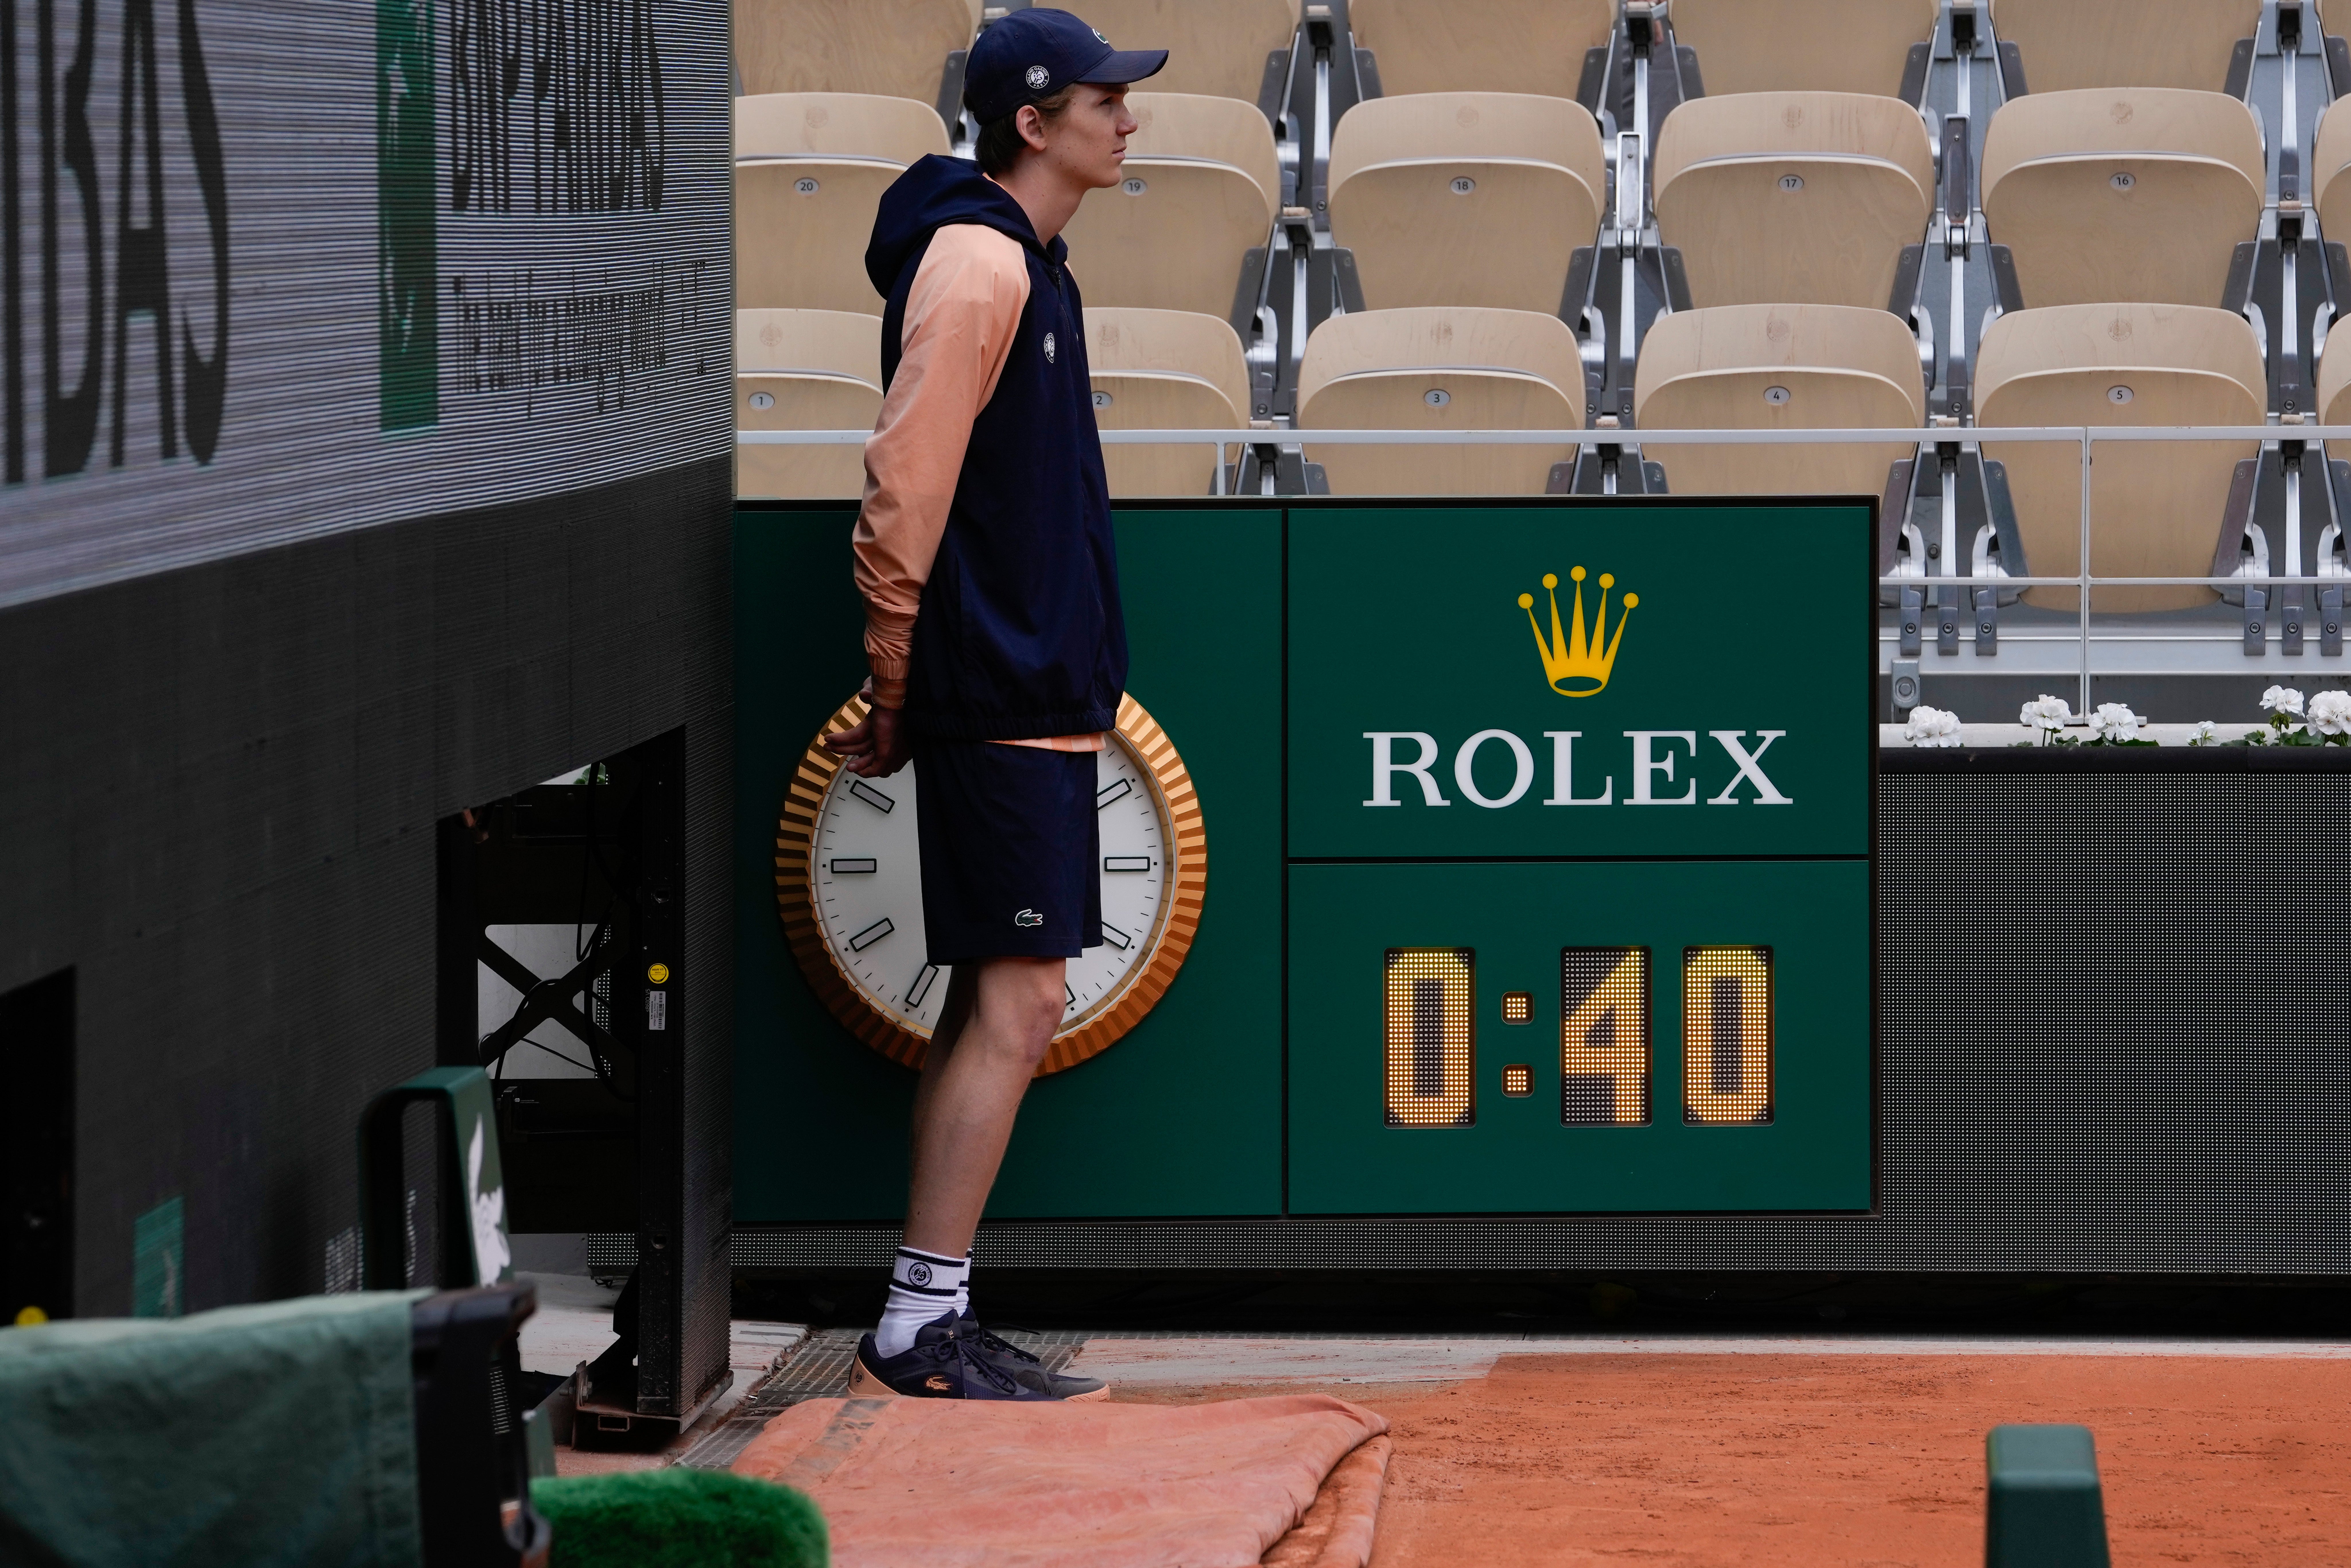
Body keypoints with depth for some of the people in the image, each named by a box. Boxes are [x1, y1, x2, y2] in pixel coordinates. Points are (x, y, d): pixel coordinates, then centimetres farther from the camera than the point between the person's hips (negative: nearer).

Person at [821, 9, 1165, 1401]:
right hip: (1000, 700, -10)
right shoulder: (979, 263, -14)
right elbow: (906, 491, -18)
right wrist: (899, 694, -14)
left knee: (995, 1006, 10)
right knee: (1018, 1003, -10)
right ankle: (922, 1326, -9)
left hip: (1036, 697, 10)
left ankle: (929, 1326, 12)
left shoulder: (1028, 264, 17)